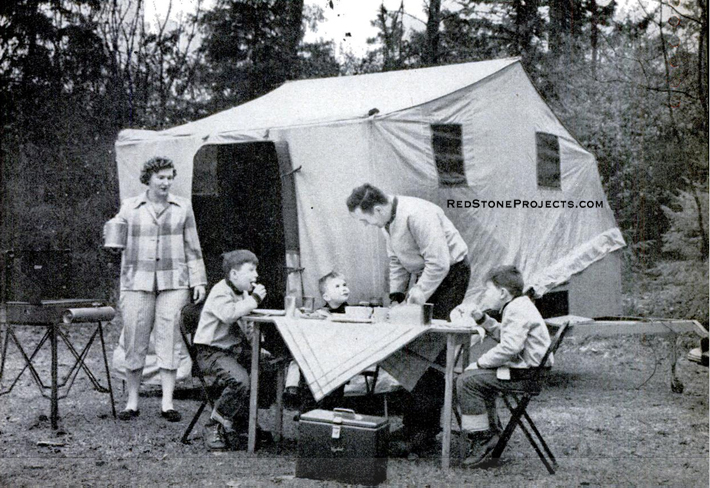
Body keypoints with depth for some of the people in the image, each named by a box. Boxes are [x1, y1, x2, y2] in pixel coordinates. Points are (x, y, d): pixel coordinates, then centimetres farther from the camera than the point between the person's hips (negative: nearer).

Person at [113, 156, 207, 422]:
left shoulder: (182, 207, 10)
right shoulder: (129, 207, 8)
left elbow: (192, 248, 11)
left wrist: (198, 281, 6)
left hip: (173, 282, 0)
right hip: (138, 281, 0)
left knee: (169, 340, -2)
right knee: (134, 340, 0)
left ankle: (167, 403, 2)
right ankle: (132, 402, 11)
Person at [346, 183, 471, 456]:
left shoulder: (416, 215, -26)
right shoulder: (386, 221, 6)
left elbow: (440, 261, -26)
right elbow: (396, 261, 17)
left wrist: (420, 292, -21)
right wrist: (396, 295, 6)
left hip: (451, 273, -9)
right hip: (426, 276, 10)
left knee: (432, 354, -14)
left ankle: (422, 433, -13)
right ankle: (413, 425, 15)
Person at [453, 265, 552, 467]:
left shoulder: (518, 311, -18)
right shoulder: (517, 307, 16)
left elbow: (509, 347, -27)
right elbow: (503, 334, 28)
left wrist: (480, 362, -18)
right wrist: (481, 318, 15)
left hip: (527, 375, -12)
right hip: (524, 369, 12)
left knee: (467, 381, -17)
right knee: (475, 375, 28)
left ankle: (482, 438, -11)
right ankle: (492, 430, 26)